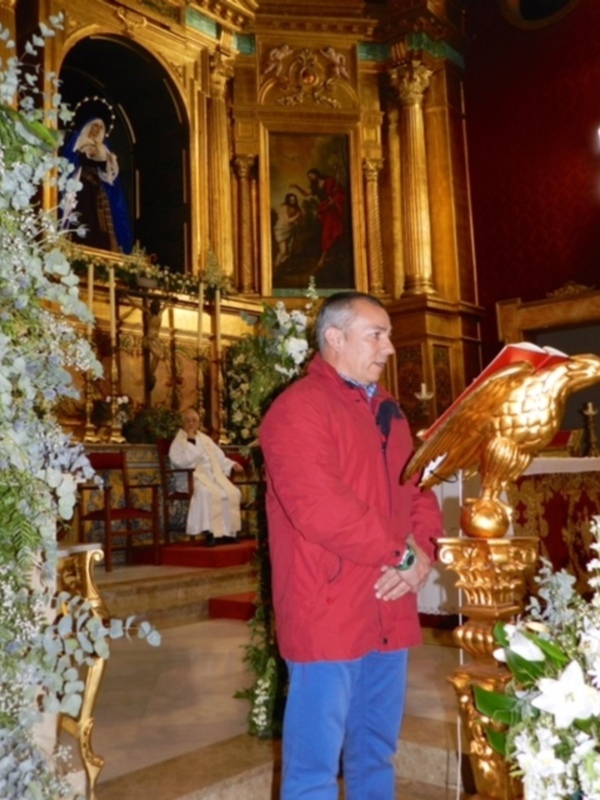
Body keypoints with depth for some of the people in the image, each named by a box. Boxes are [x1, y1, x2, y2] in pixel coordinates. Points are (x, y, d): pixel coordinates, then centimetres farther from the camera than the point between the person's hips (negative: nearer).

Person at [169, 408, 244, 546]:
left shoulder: (206, 439, 21)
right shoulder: (178, 442, 1)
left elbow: (220, 458, 22)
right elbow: (183, 462, -17)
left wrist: (232, 465, 3)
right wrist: (191, 440, -14)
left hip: (214, 476, 6)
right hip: (192, 478, -6)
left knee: (232, 492, -20)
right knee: (208, 493, -37)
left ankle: (228, 532, -17)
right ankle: (211, 532, -33)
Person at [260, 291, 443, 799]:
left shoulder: (387, 410, 15)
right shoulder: (298, 408, -13)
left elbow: (419, 491, 15)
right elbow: (319, 509, -23)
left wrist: (422, 555, -5)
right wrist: (401, 553, -14)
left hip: (389, 613, 8)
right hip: (327, 615, -8)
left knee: (376, 754, 20)